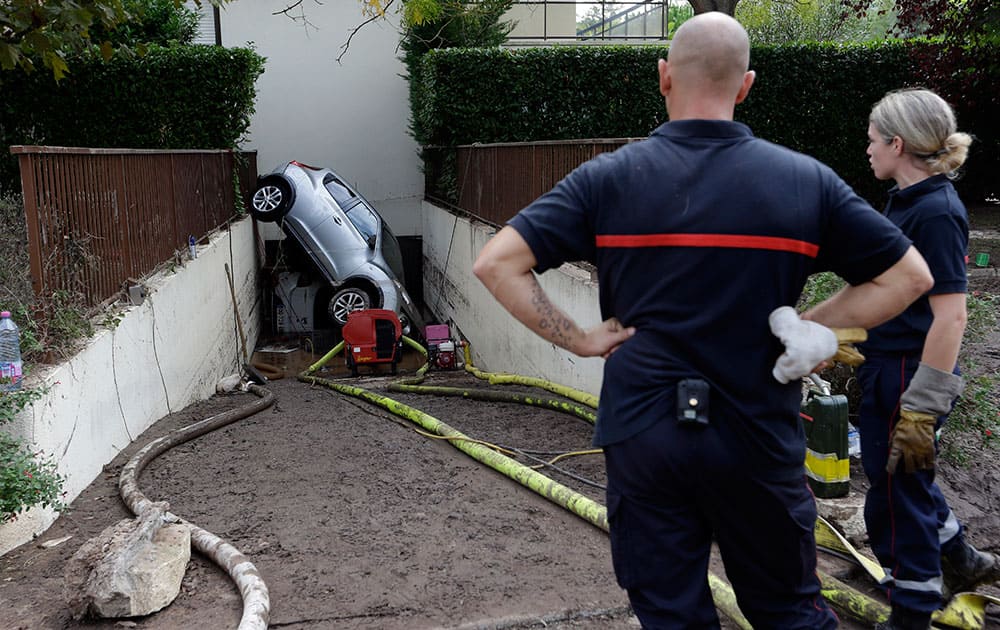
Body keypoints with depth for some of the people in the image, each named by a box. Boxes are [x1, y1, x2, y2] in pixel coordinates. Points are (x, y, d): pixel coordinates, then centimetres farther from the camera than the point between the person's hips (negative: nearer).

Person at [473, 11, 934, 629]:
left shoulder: (608, 178, -4)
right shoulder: (806, 180, -2)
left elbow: (496, 262, -8)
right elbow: (910, 276, 3)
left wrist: (578, 339, -4)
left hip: (642, 432, 0)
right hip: (759, 436, 1)